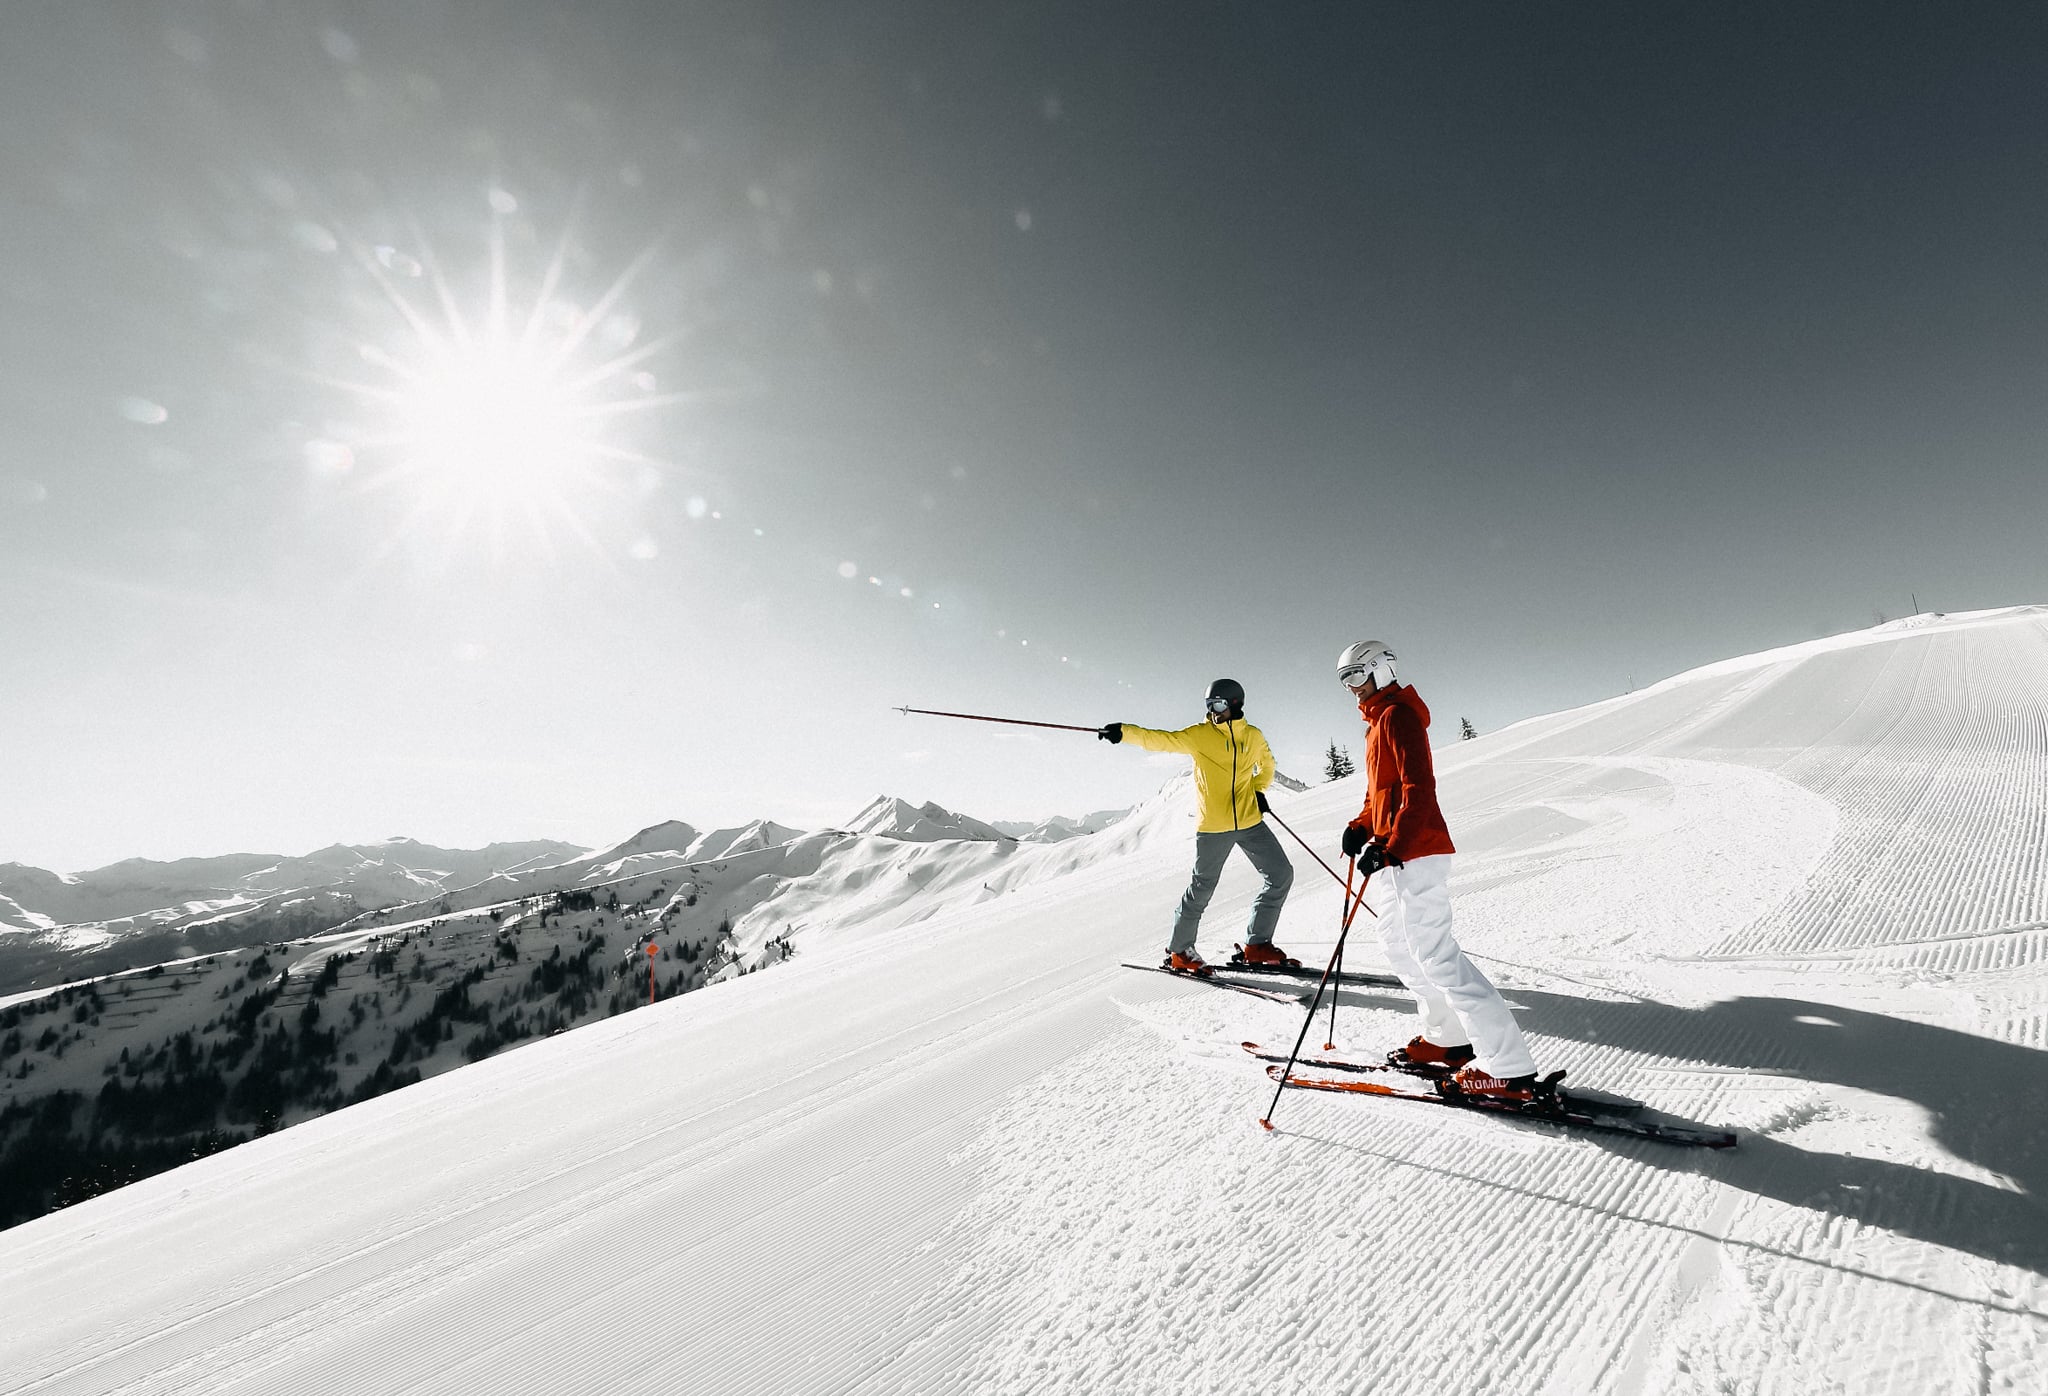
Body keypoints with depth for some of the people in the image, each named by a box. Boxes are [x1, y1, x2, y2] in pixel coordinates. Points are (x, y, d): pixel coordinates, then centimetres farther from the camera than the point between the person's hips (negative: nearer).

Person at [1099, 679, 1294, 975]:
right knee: (1201, 890, 1)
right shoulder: (1200, 735, -5)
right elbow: (1160, 740, -12)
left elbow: (1266, 764, 25)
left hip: (1250, 822, 5)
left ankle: (1257, 945, 16)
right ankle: (1178, 951, 19)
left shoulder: (1254, 737, 6)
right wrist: (1125, 732, -25)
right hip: (1212, 827, -4)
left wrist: (1259, 790, 10)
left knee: (1281, 875, 3)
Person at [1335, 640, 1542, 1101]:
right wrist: (1361, 828, 11)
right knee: (1399, 946, 18)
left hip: (1414, 854, -11)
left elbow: (1419, 789, -23)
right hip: (1394, 855, 11)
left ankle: (1510, 1070, -2)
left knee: (1434, 955, -9)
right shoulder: (1378, 720, 20)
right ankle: (1447, 1039, 28)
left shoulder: (1397, 715, -12)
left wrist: (1391, 848, -29)